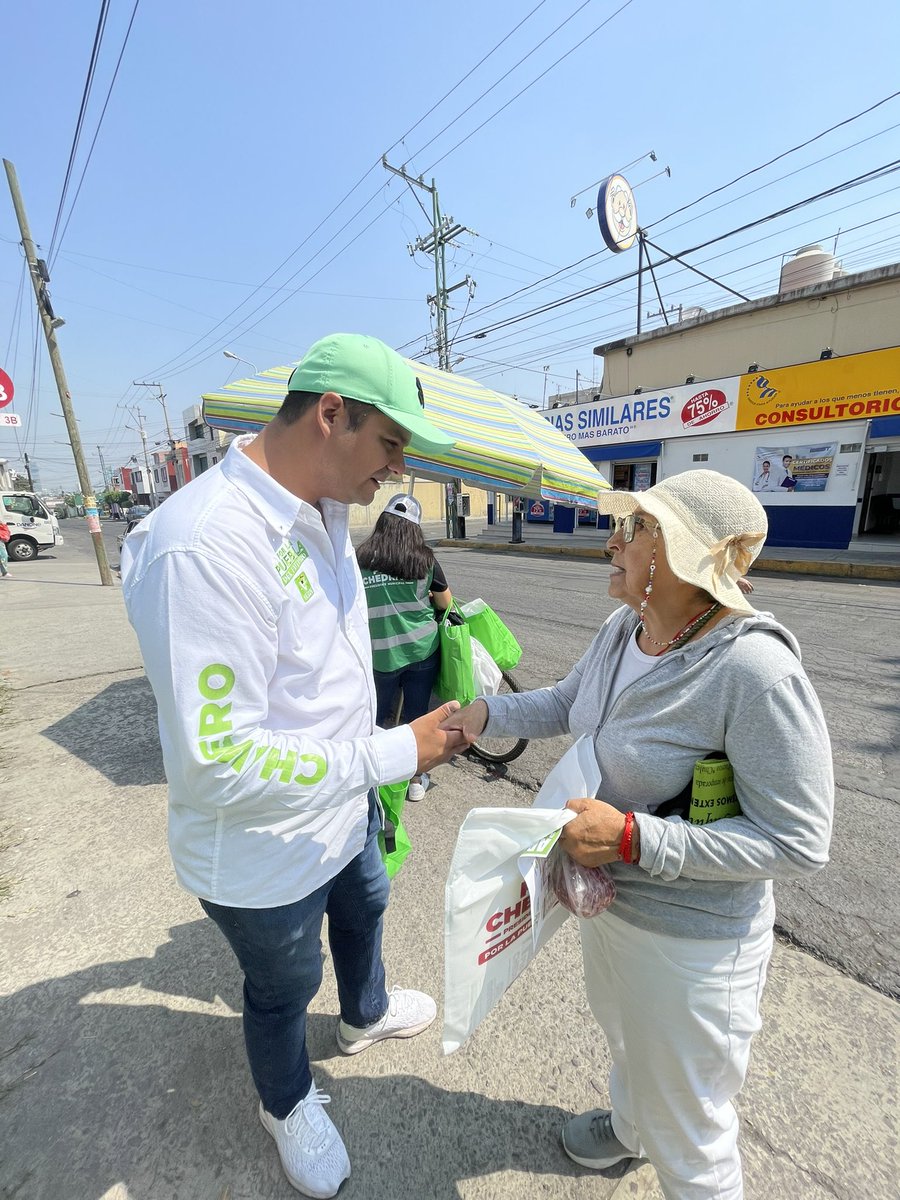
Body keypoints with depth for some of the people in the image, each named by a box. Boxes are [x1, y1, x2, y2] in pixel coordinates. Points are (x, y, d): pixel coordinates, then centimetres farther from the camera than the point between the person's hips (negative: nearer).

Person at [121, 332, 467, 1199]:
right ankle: (287, 1105, 61)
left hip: (343, 809, 8)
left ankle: (366, 1014, 69)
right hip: (264, 856, -7)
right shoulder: (207, 543, -34)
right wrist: (395, 753, -28)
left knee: (363, 911, 34)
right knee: (284, 989, 24)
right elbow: (217, 765, -34)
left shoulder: (323, 513, -4)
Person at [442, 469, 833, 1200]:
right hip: (607, 901, 8)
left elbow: (799, 842, -25)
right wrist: (485, 713, -6)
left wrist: (633, 837, -31)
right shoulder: (623, 631, -9)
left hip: (691, 942, -7)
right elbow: (566, 704, 7)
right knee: (625, 1041, 38)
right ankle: (628, 1127, 70)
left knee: (688, 1139, 22)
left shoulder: (756, 671, -32)